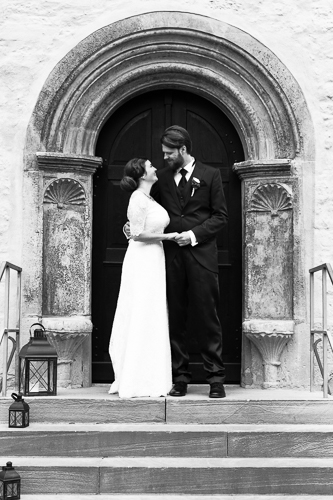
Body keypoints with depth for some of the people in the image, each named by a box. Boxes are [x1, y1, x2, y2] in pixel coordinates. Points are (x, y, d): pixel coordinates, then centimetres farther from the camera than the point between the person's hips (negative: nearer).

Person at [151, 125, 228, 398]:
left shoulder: (210, 175, 4)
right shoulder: (162, 178, 13)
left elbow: (221, 216, 1)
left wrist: (195, 234, -10)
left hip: (201, 253, -3)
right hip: (171, 254, 3)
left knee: (207, 316, -2)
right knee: (175, 317, 3)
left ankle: (216, 378, 4)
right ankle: (180, 377, 9)